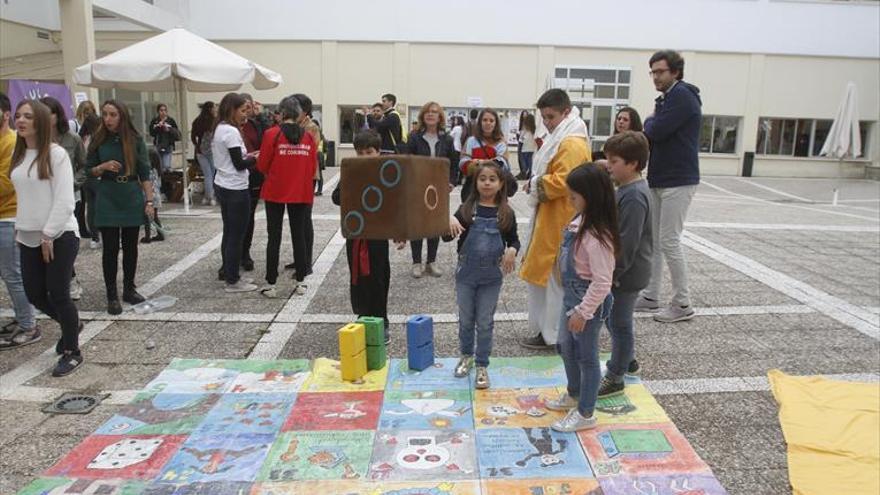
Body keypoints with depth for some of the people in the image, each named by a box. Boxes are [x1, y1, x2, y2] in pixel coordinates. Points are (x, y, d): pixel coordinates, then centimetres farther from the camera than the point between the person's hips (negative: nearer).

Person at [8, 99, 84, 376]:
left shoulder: (56, 154, -11)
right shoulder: (19, 155, 10)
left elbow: (64, 200, -15)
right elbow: (23, 196, 15)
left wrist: (48, 235, -15)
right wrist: (20, 229, 10)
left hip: (60, 236, -7)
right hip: (29, 237, 7)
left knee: (58, 294, -2)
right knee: (34, 294, 11)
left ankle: (72, 352, 13)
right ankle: (71, 325, 37)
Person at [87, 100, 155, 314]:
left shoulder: (135, 140, -1)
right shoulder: (98, 140, 0)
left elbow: (144, 173, 0)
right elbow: (89, 170, 6)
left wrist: (149, 200, -5)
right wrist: (103, 167, -15)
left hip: (132, 196, 1)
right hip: (107, 198, -1)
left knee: (130, 246, 8)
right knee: (111, 247, 0)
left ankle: (129, 289, 23)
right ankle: (112, 296, 9)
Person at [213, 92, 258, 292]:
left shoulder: (219, 129, 11)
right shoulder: (231, 132, -17)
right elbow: (239, 165, -17)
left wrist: (246, 156, 7)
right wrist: (254, 158, -1)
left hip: (223, 186, 9)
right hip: (236, 190, -9)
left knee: (229, 232, 17)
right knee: (236, 235, -1)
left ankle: (227, 272, 27)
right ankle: (232, 281, 7)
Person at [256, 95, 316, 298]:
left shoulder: (272, 134, -9)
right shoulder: (308, 137, -2)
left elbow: (262, 165, -6)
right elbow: (313, 167, 2)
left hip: (275, 191, -2)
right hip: (301, 193, 2)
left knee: (274, 237, 6)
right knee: (299, 236, 11)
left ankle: (271, 284, 10)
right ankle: (300, 282, 17)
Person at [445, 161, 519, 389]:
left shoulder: (506, 213, -3)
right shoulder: (467, 209, -4)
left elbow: (514, 239, 7)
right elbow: (447, 237, -6)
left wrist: (512, 250, -16)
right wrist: (450, 221, -27)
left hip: (492, 276, -1)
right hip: (466, 274, 1)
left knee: (485, 323, 9)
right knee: (465, 319, 15)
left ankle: (482, 366, 22)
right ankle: (466, 355, 38)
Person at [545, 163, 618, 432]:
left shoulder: (597, 236, -29)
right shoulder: (580, 221, -1)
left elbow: (602, 282, -27)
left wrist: (583, 312, -21)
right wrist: (573, 303, 18)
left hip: (589, 302, -9)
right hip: (571, 296, 9)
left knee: (586, 356, 7)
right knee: (566, 348, 24)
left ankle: (585, 414, 25)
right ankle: (573, 395, 46)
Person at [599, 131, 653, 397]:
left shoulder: (634, 196, -23)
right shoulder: (627, 189, 8)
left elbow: (627, 242, -26)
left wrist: (613, 272, -21)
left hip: (627, 275, -10)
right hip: (622, 272, 10)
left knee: (619, 323, 3)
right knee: (613, 318, 22)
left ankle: (615, 377, 16)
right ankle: (628, 359, 41)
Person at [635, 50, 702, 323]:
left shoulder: (682, 95, -13)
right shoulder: (667, 97, 17)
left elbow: (656, 131, -21)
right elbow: (653, 134, 14)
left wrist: (649, 121, -1)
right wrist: (652, 124, -7)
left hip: (678, 181, -10)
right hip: (659, 179, 10)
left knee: (669, 241, -7)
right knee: (652, 239, 11)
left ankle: (682, 304, 5)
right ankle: (650, 296, 21)